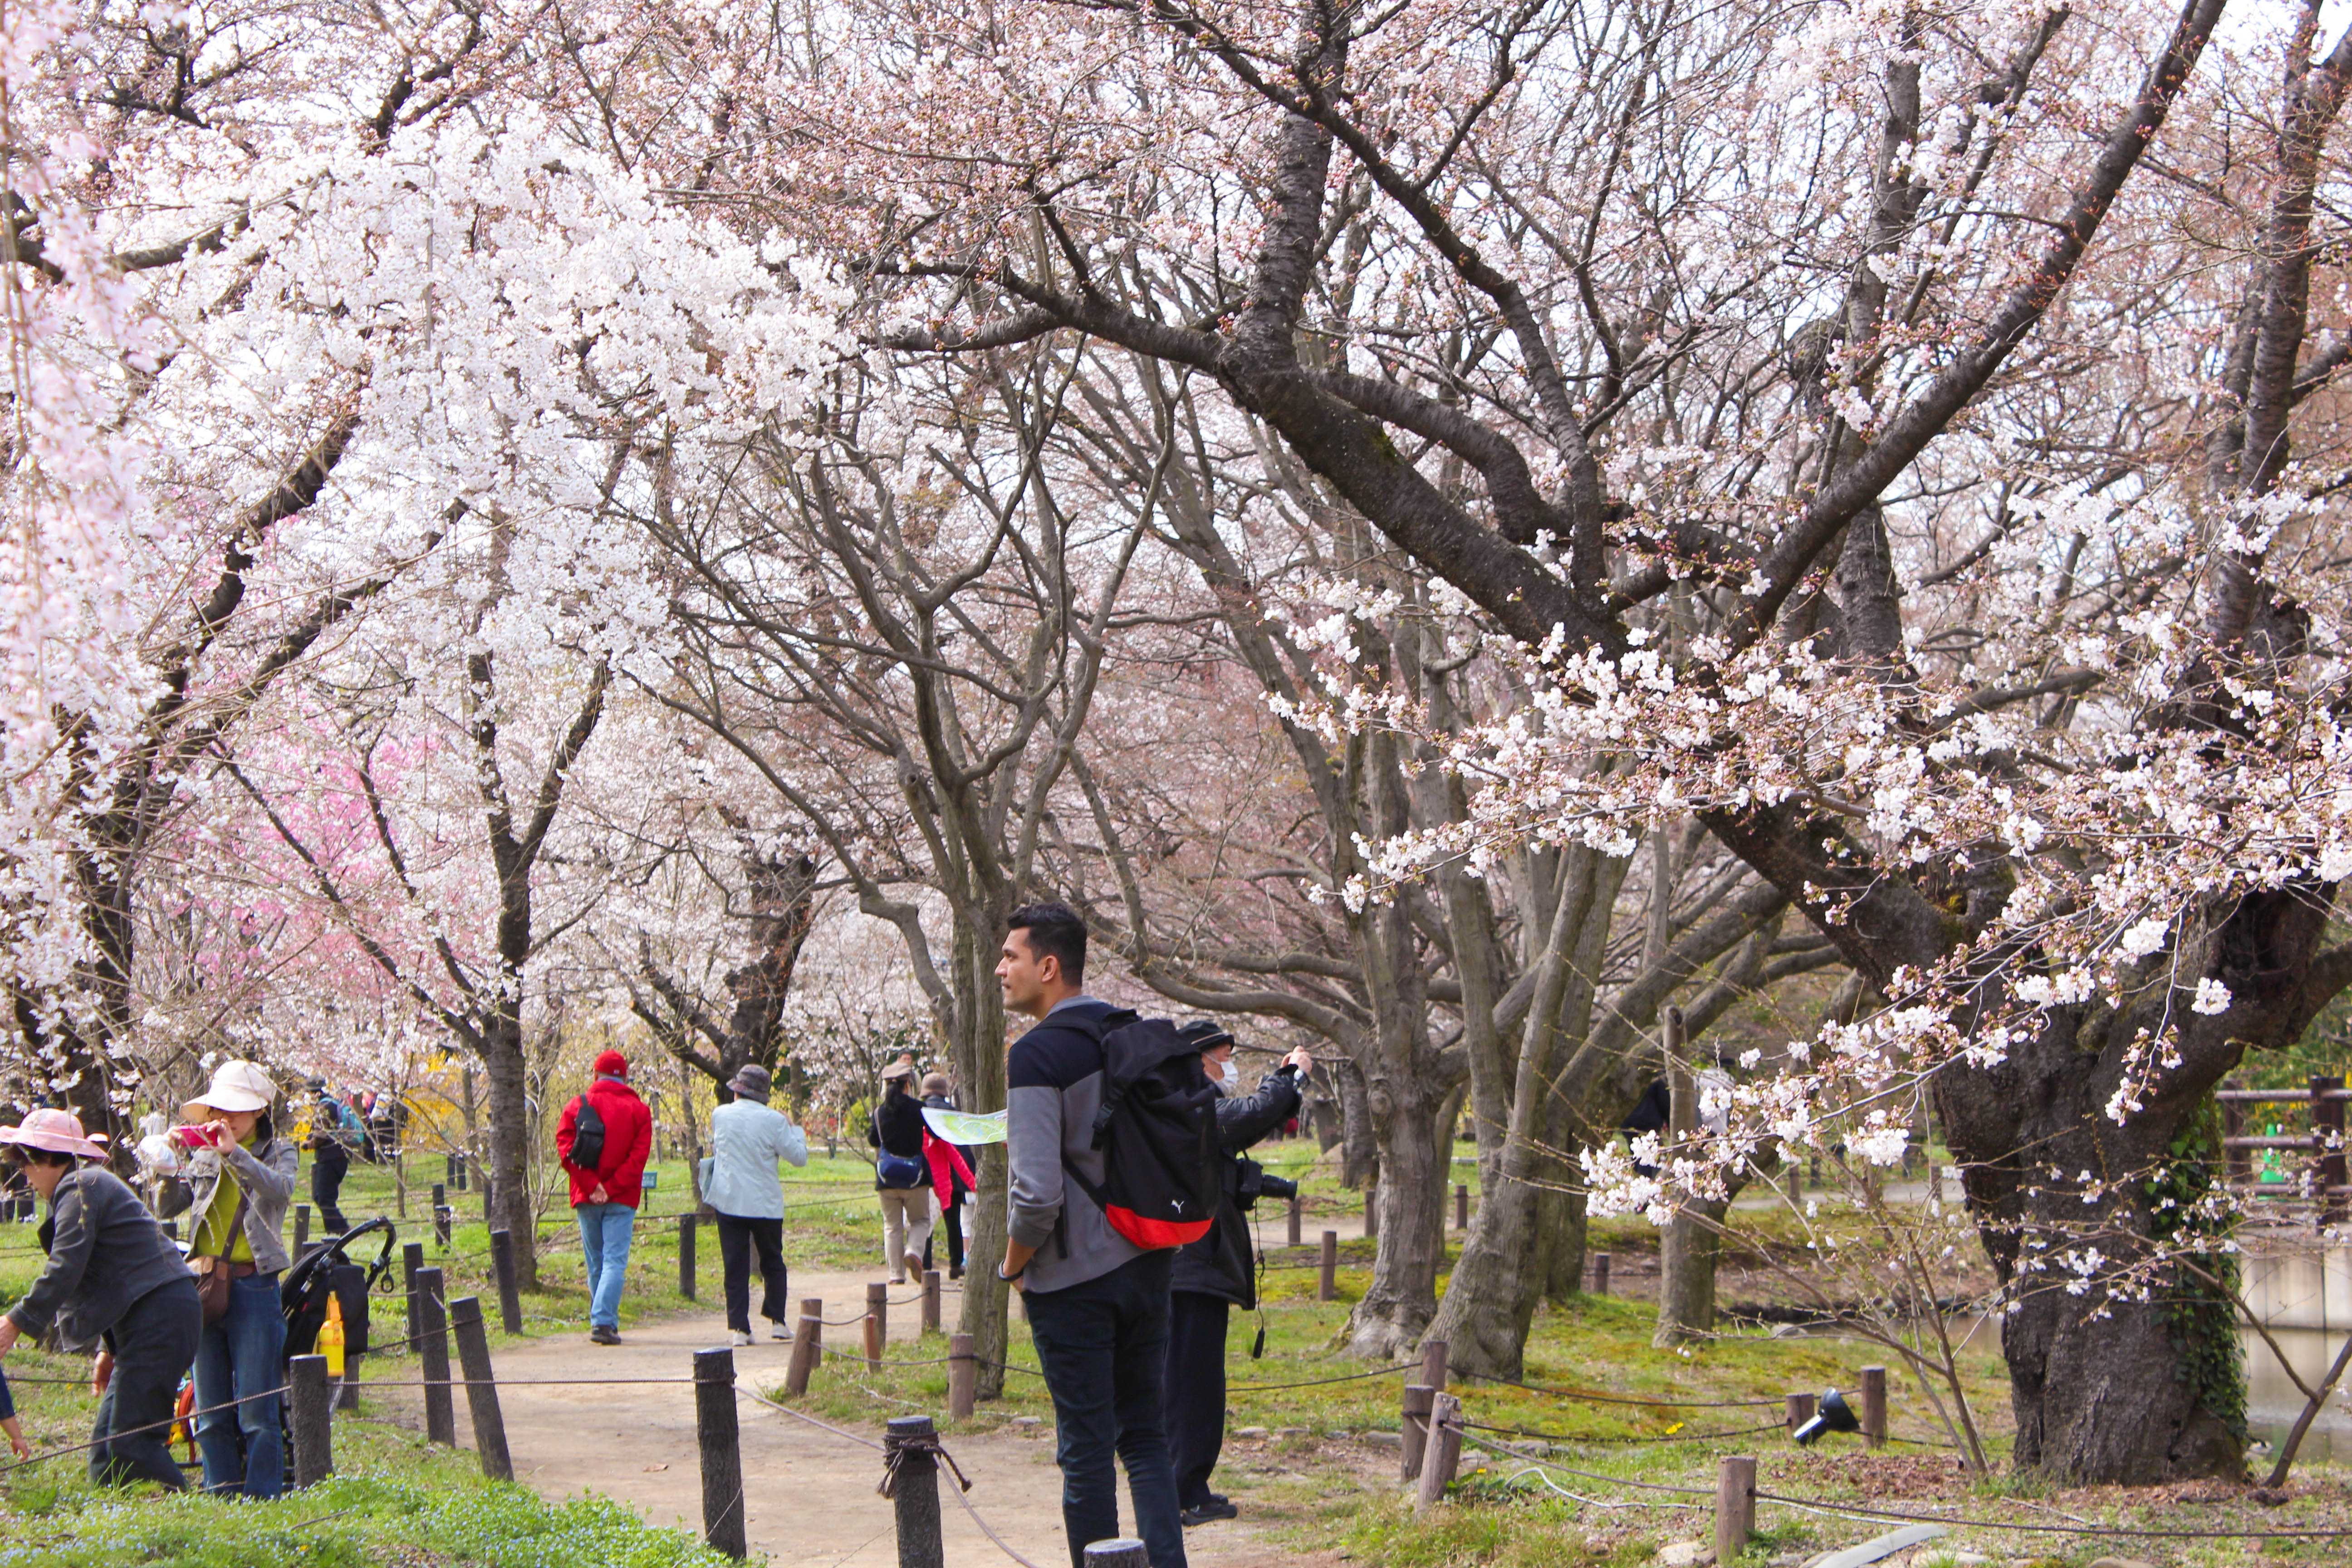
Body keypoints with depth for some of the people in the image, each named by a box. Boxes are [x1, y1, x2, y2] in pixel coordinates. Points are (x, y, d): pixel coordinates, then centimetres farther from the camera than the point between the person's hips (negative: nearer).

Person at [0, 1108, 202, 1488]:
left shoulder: (80, 1189, -7)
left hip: (157, 1318, -10)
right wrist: (110, 1350, 25)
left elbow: (65, 1269, -17)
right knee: (107, 1445, 9)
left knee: (130, 1442, -13)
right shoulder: (95, 1183, 24)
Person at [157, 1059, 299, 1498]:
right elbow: (167, 1207, 8)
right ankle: (221, 1495, 14)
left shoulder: (278, 1151, 5)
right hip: (204, 1288, 4)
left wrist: (235, 1152, -23)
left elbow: (280, 1190, -16)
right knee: (211, 1412, 7)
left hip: (254, 1286, -4)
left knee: (256, 1409, -5)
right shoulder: (203, 1155, 15)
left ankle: (261, 1496, 0)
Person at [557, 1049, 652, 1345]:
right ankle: (603, 1322, -20)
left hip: (586, 1199, 2)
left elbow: (565, 1146, -6)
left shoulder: (578, 1106, 7)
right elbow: (639, 1155, -9)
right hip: (621, 1199, -2)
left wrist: (591, 1185, -10)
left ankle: (602, 1321, 19)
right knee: (615, 1261, -6)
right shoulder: (638, 1110, 2)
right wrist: (612, 1188, -11)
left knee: (595, 1263, 13)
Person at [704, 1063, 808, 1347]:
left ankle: (739, 1327, -2)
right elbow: (799, 1156, -3)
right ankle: (776, 1321, 13)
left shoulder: (720, 1115, 0)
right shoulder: (774, 1120, -9)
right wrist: (794, 1129, 12)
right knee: (773, 1264, 15)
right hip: (765, 1203, -1)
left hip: (728, 1202, 1)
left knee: (735, 1267, 3)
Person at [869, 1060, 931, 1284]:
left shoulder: (879, 1112, 0)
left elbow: (873, 1140, 9)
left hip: (887, 1180, 2)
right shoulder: (918, 1108, -6)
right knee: (920, 1220, 12)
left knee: (892, 1225, 9)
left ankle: (896, 1274, 5)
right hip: (915, 1177, -2)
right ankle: (914, 1251, -16)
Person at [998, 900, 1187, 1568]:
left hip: (1073, 1283, -7)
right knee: (1145, 1434, 14)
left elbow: (1038, 1194, -23)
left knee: (1086, 1448, 1)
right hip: (1147, 1262, 7)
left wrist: (1013, 1265, -5)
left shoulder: (1036, 1055, -16)